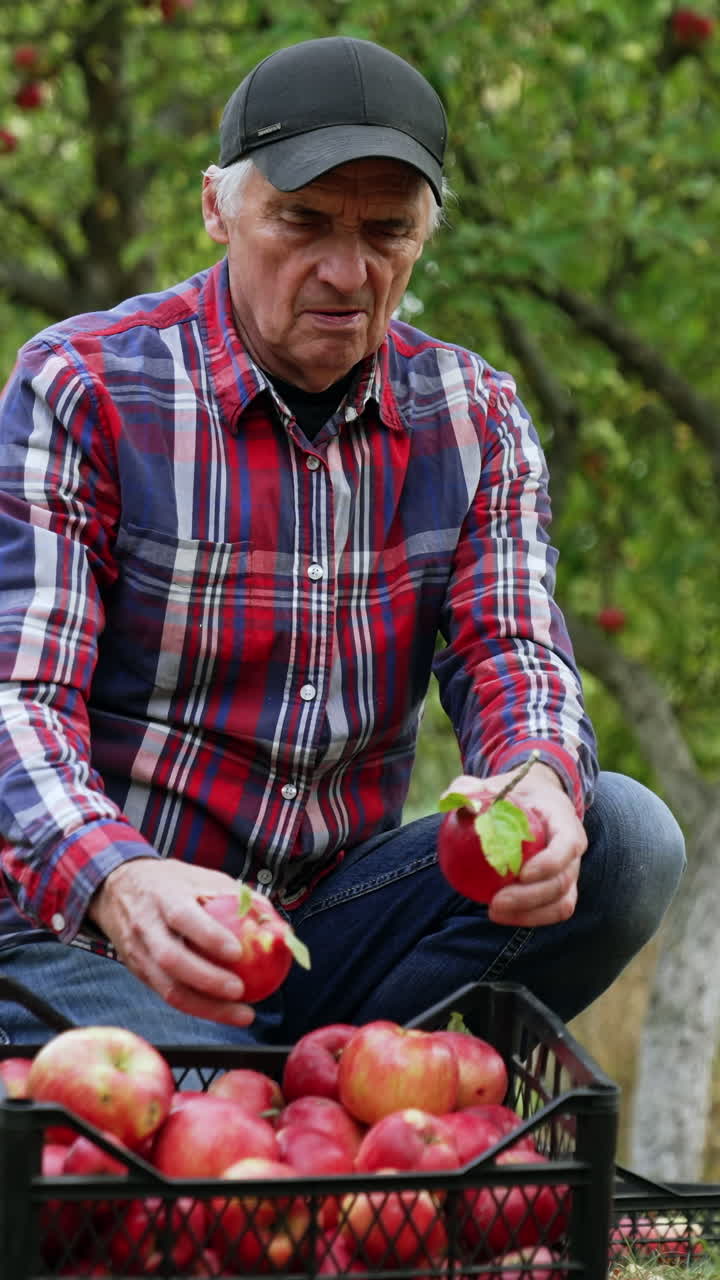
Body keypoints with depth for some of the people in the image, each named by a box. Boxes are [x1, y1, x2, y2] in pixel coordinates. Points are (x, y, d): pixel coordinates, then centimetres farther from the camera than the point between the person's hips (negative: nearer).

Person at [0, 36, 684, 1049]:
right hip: (86, 931, -6)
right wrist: (119, 882, -40)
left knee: (625, 836, -18)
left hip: (332, 922, 6)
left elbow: (511, 650, -3)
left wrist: (540, 782, -31)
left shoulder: (476, 420, 6)